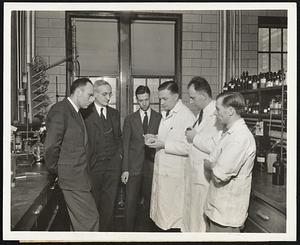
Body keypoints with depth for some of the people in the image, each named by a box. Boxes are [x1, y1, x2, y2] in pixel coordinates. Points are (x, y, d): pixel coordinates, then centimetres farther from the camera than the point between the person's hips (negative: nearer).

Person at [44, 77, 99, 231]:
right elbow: (51, 147, -19)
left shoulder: (75, 112, 14)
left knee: (78, 221, 17)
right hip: (72, 178, -9)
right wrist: (55, 172, -8)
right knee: (90, 220, -4)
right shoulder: (60, 111, -16)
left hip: (79, 176, 9)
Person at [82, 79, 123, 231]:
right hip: (93, 164, -4)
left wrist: (119, 153, 9)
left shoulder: (115, 113, 13)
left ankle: (107, 230, 20)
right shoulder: (85, 113, -5)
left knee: (109, 203, 8)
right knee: (92, 204, 7)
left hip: (113, 163, 4)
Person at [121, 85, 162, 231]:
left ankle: (149, 229, 25)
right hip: (134, 167, 0)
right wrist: (125, 169, -2)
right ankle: (129, 230, 16)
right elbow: (125, 145, 3)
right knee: (131, 203, 1)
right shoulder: (129, 119, 6)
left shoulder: (159, 118, 5)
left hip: (152, 165, 0)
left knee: (150, 202, 9)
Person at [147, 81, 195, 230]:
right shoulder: (165, 114, 15)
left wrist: (164, 144, -20)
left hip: (175, 175, -8)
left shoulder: (186, 116, -14)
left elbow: (189, 147, -20)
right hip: (161, 170, 8)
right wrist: (157, 140, 5)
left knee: (173, 215, 2)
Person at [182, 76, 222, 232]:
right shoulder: (201, 112, 12)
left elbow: (216, 147, -27)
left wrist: (195, 138, -16)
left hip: (205, 174, -9)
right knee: (189, 212, 19)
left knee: (200, 215, 5)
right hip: (192, 170, 9)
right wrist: (191, 134, 5)